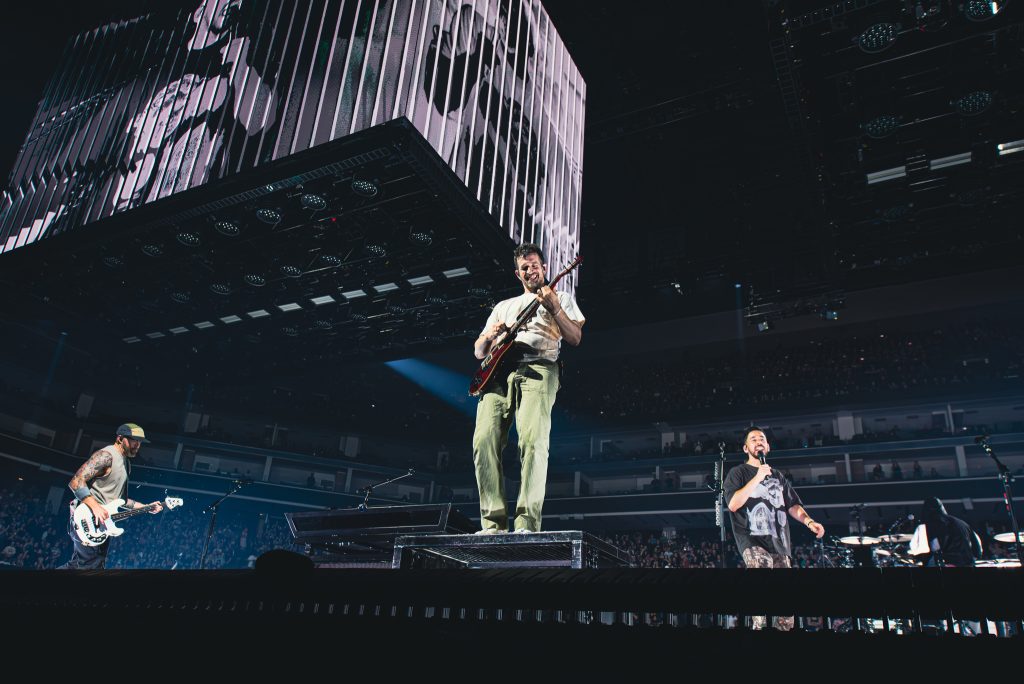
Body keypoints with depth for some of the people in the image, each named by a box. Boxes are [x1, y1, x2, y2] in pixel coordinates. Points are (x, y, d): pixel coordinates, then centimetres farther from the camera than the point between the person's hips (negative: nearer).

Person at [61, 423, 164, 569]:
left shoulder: (126, 464, 18)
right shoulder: (106, 456, -12)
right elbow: (76, 482, -20)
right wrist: (95, 506, -28)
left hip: (102, 524, 9)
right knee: (92, 565, -12)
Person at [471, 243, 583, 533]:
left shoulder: (561, 298, 23)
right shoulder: (504, 305, 32)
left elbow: (575, 338, 7)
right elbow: (478, 351, 27)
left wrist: (554, 308, -6)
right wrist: (490, 336, 4)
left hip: (537, 367, -3)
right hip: (499, 370, 4)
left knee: (533, 439, -25)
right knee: (484, 440, -16)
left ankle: (527, 524, -25)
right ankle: (494, 524, -12)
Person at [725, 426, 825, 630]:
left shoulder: (778, 476, 22)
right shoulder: (738, 473, 6)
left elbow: (792, 505, 20)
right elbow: (733, 504, -9)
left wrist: (808, 521, -2)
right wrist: (757, 478, -12)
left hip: (779, 541, 6)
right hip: (752, 539, -5)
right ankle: (758, 624, -26)